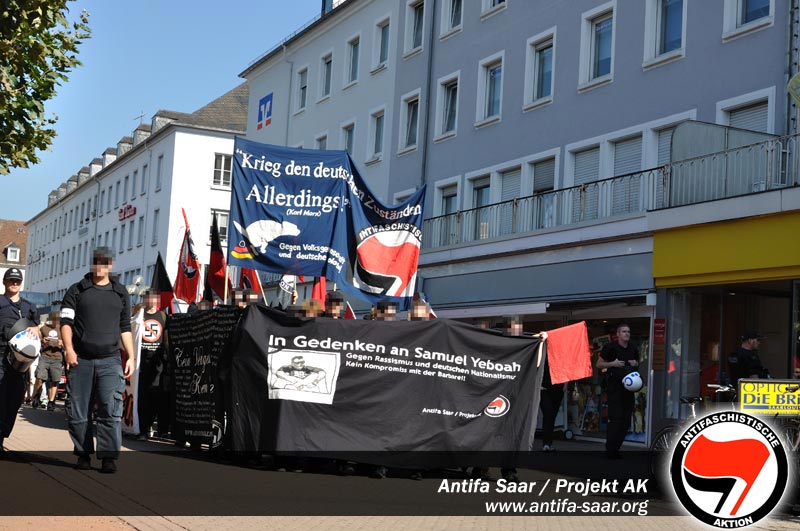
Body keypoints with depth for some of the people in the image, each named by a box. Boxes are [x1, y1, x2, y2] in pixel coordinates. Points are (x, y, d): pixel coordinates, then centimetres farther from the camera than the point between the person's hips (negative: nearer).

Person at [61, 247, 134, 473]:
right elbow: (66, 321, 1)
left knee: (111, 409, -12)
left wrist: (131, 357, 10)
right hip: (80, 359, 0)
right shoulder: (77, 290, 9)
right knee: (78, 410, 3)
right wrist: (69, 349, -13)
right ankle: (83, 454, 14)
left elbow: (125, 327, 18)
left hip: (110, 360, 0)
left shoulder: (120, 293, 15)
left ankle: (109, 457, -12)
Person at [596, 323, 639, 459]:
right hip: (614, 385, -6)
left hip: (628, 386, 6)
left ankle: (615, 448, 14)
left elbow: (637, 363, 27)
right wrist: (612, 363, -16)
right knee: (615, 418, -12)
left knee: (626, 419, 4)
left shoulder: (633, 349, 12)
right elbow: (598, 364, -1)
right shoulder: (610, 347, -5)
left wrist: (635, 364, 3)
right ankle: (610, 449, -5)